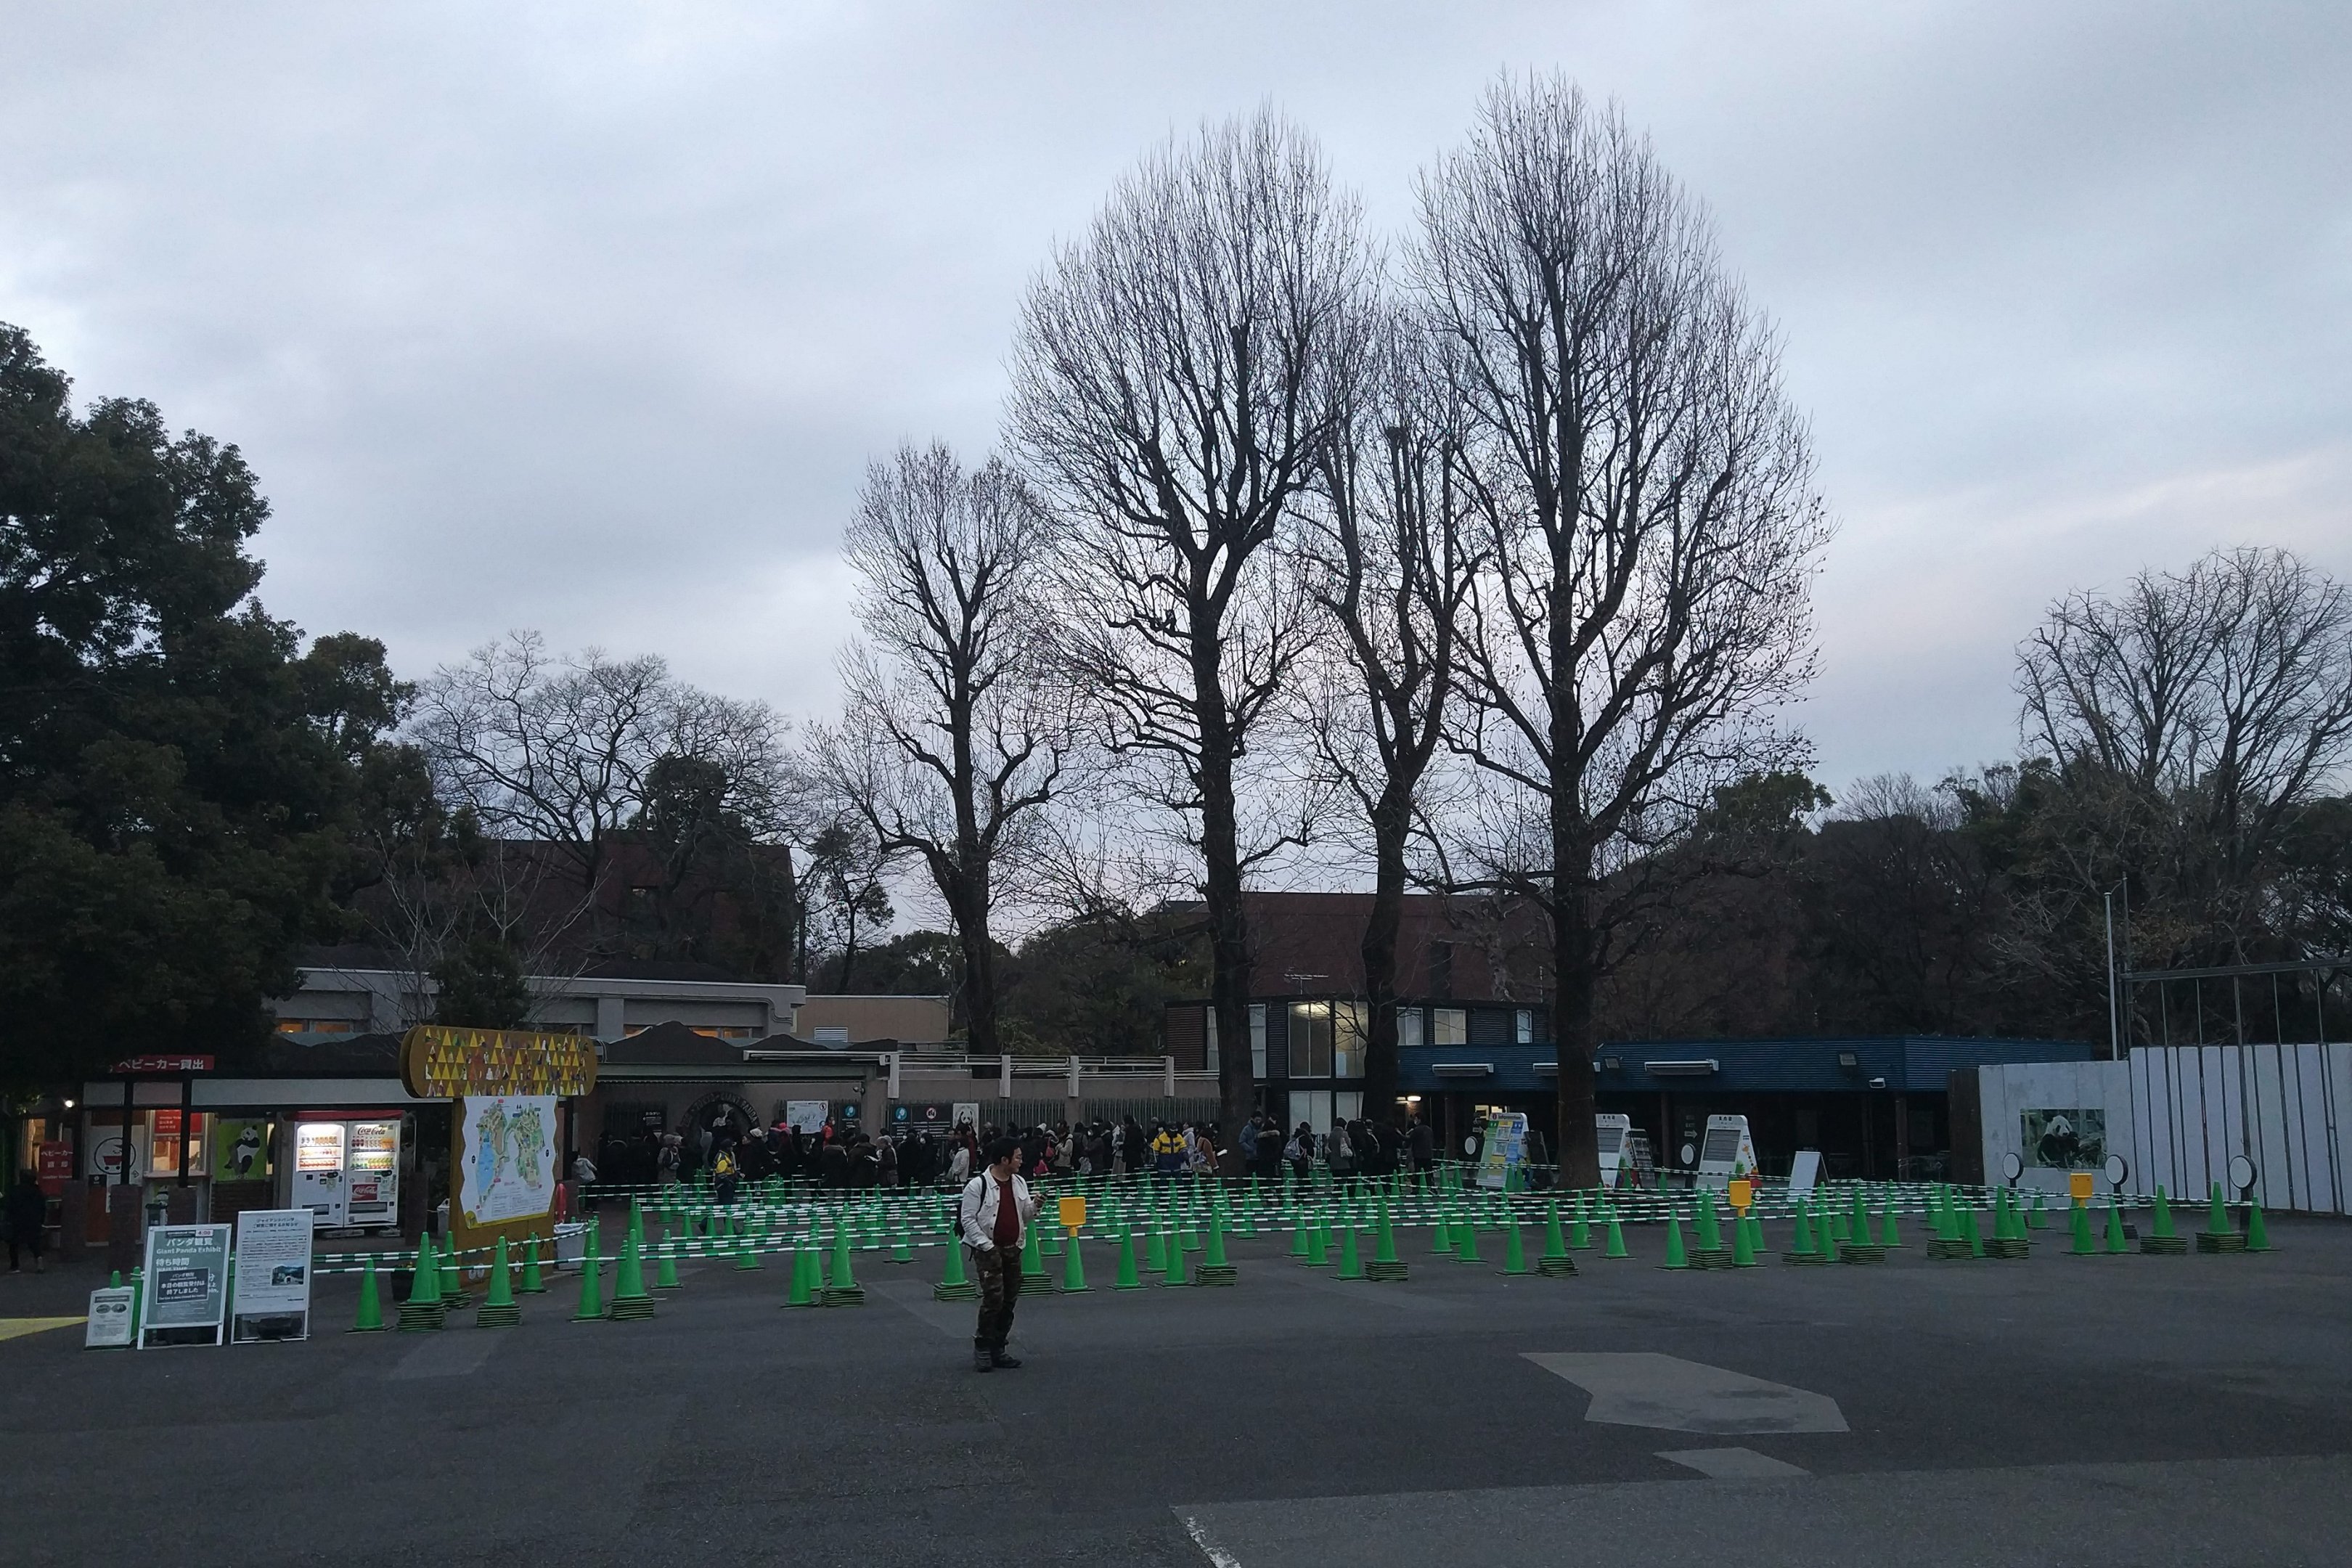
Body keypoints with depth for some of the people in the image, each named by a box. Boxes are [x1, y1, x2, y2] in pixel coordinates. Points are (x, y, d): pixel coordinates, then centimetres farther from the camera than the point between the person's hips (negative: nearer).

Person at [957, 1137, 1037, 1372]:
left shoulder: (1019, 1183, 9)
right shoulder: (978, 1185, -12)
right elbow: (968, 1219, -12)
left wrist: (1034, 1205, -7)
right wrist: (986, 1246, -16)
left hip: (1013, 1249, 7)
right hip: (988, 1249, -7)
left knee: (1010, 1300, 8)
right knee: (994, 1298, -14)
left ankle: (998, 1349, 18)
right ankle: (982, 1348, 0)